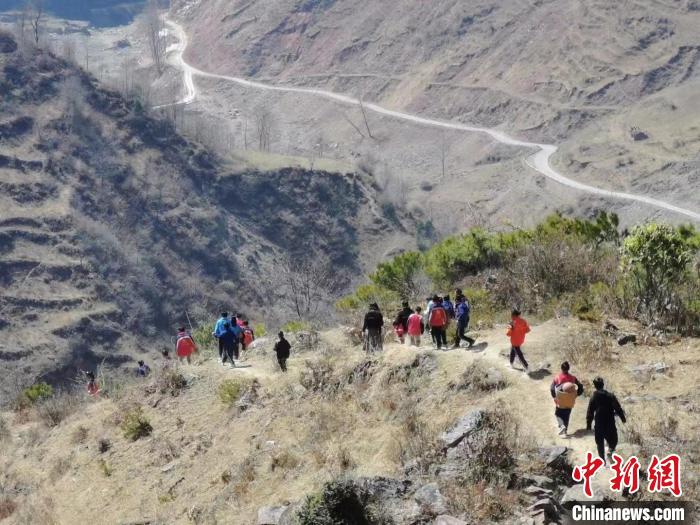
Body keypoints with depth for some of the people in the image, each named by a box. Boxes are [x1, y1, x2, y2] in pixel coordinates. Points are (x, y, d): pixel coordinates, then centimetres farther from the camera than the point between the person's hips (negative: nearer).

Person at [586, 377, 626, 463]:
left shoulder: (594, 397, -4)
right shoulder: (610, 396, -3)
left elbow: (590, 413, -2)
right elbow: (618, 408, -2)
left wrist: (588, 424, 6)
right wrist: (623, 418, 10)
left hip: (599, 424, 0)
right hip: (610, 424, 0)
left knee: (600, 442, 11)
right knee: (613, 440, 16)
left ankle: (602, 459, 7)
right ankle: (611, 450, -11)